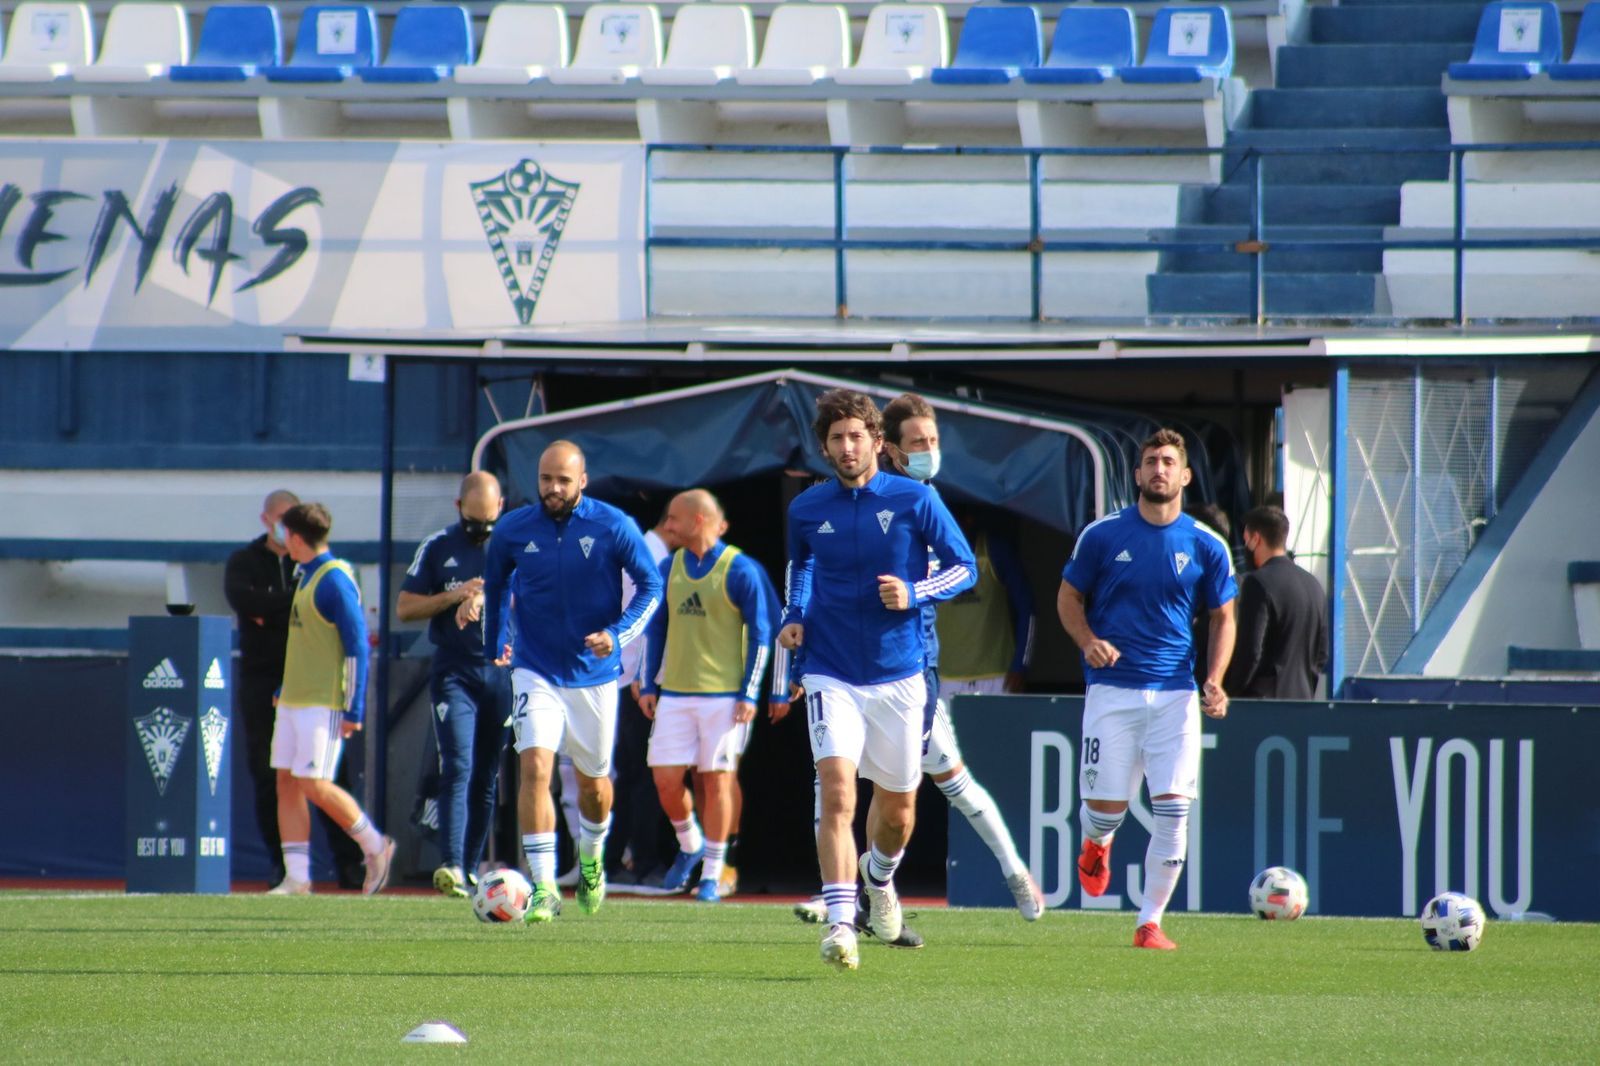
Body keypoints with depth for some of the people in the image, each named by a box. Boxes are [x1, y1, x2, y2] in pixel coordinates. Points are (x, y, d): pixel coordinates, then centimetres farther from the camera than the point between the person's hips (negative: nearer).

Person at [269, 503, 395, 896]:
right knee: (287, 782, 4)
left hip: (323, 702, -9)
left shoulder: (335, 580, -14)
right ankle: (297, 878, 4)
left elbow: (357, 646, -16)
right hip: (293, 701, 9)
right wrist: (284, 690, 26)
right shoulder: (307, 577, 14)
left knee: (314, 784, -10)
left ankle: (375, 846, 7)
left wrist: (354, 709, -18)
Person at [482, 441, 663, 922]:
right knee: (534, 767, -19)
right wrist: (496, 641, 13)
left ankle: (591, 859, 45)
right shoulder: (513, 530, -4)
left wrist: (617, 634, -17)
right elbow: (495, 583, 15)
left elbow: (651, 585, -4)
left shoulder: (613, 527, -10)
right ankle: (544, 887, -20)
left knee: (593, 781, 13)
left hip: (594, 673, 0)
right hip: (537, 671, 0)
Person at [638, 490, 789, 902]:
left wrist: (749, 693, -9)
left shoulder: (740, 570, -6)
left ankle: (712, 874, 6)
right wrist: (648, 685, 11)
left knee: (717, 780, -2)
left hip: (724, 694, -5)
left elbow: (761, 634, -4)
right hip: (675, 694, 5)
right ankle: (690, 845, 25)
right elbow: (656, 628, 17)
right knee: (666, 779, -1)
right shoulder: (670, 569, 9)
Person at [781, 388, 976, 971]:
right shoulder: (807, 509, 2)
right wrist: (794, 615, 7)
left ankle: (879, 874, 47)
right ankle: (840, 922, -24)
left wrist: (914, 593, -16)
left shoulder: (915, 500, -5)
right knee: (837, 788, -20)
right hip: (832, 676, 0)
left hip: (898, 676, 0)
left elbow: (963, 566, 2)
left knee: (898, 807, 13)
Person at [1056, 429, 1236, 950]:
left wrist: (1215, 681, -4)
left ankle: (1150, 923, 1)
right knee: (1106, 806, -1)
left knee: (1173, 810, -9)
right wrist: (1089, 641, -11)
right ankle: (1096, 844, 37)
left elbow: (1223, 618, 12)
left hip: (1175, 692, 1)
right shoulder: (1102, 535, 0)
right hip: (1112, 688, -1)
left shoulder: (1206, 546, 3)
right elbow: (1069, 598, 10)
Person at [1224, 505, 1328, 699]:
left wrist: (1229, 694, -6)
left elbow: (1249, 652, -16)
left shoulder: (1258, 583, -11)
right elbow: (1322, 656, 16)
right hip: (1302, 699, 8)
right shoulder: (1313, 584, 13)